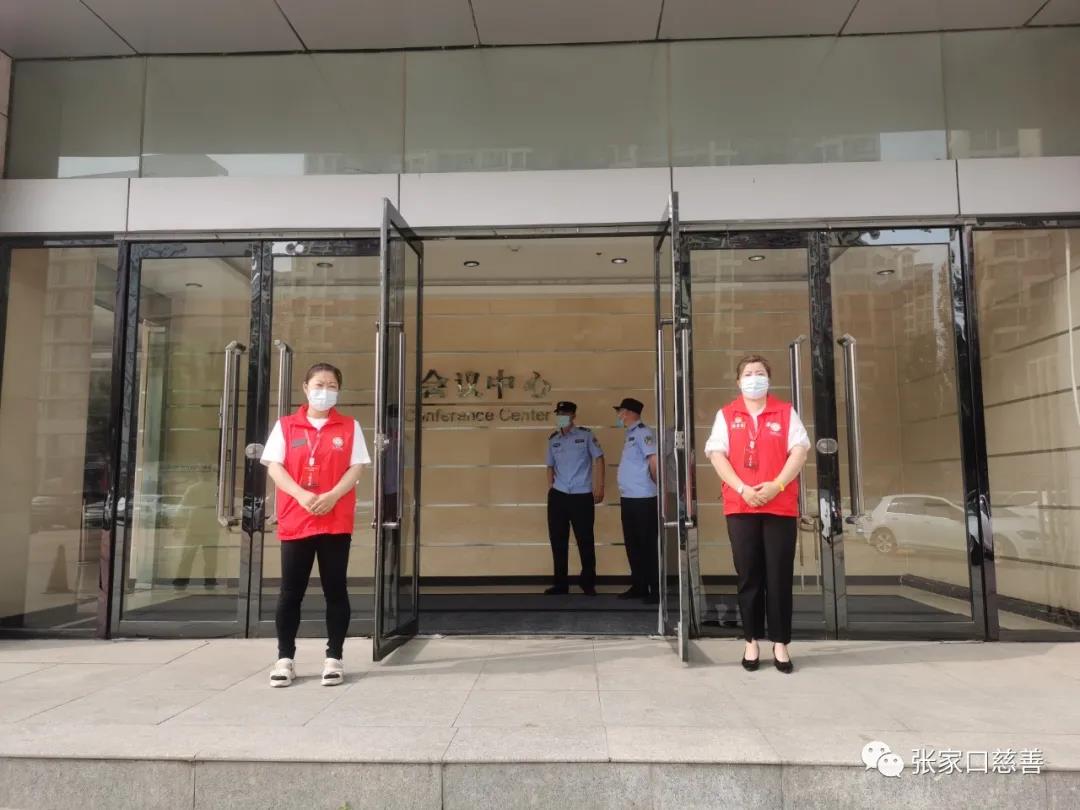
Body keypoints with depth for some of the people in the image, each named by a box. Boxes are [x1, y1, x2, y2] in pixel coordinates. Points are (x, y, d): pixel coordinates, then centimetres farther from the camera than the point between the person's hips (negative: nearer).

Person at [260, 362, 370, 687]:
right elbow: (274, 467, 0)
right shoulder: (285, 425, 7)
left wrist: (332, 496, -16)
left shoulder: (349, 427, 7)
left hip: (336, 521, 0)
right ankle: (285, 658, 15)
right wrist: (302, 495, -15)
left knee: (335, 590, 4)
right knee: (290, 592, 4)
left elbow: (356, 469, 1)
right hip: (294, 521, 0)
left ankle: (333, 657, 13)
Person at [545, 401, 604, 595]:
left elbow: (598, 459, -1)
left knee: (585, 540, 2)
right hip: (558, 496, 4)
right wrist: (550, 489, 10)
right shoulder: (552, 440, 10)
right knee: (558, 541, 7)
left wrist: (599, 487, -7)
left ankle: (588, 582, 17)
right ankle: (561, 583, 18)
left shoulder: (585, 435, -1)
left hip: (582, 496, -4)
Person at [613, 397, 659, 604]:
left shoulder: (643, 432, -11)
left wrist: (654, 484, -8)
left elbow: (654, 460, -19)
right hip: (628, 497, 9)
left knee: (648, 545, -2)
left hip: (643, 498, -9)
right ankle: (639, 586, 22)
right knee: (632, 544, 13)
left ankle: (655, 590, 5)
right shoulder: (631, 434, 17)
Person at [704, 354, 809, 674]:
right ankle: (752, 641, 14)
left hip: (781, 506, 0)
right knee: (748, 576, 4)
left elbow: (799, 450, 0)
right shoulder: (726, 415, 8)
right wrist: (742, 489, -13)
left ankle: (780, 644, 11)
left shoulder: (786, 412, 9)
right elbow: (717, 455, -1)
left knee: (779, 576, 2)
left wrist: (777, 485, -14)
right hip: (740, 506, 0)